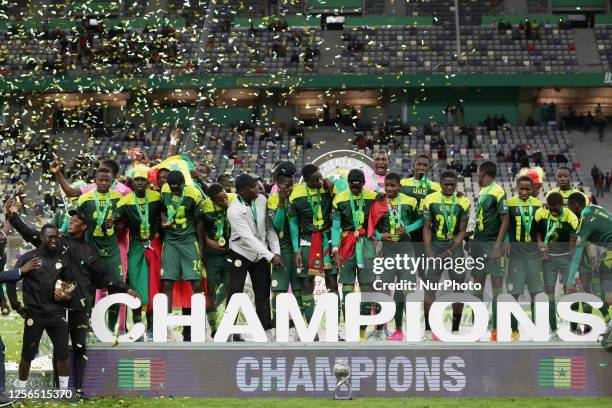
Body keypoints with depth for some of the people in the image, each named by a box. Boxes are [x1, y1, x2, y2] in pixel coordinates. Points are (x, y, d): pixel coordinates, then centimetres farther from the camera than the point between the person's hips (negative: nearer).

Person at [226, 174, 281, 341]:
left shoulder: (261, 200, -7)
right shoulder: (234, 210, -23)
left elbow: (270, 227, -1)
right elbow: (248, 238, -27)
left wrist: (276, 251, -11)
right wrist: (270, 256, -30)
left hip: (260, 254, 5)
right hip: (241, 253, -5)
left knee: (263, 293, 5)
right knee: (235, 292, -3)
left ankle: (267, 331, 9)